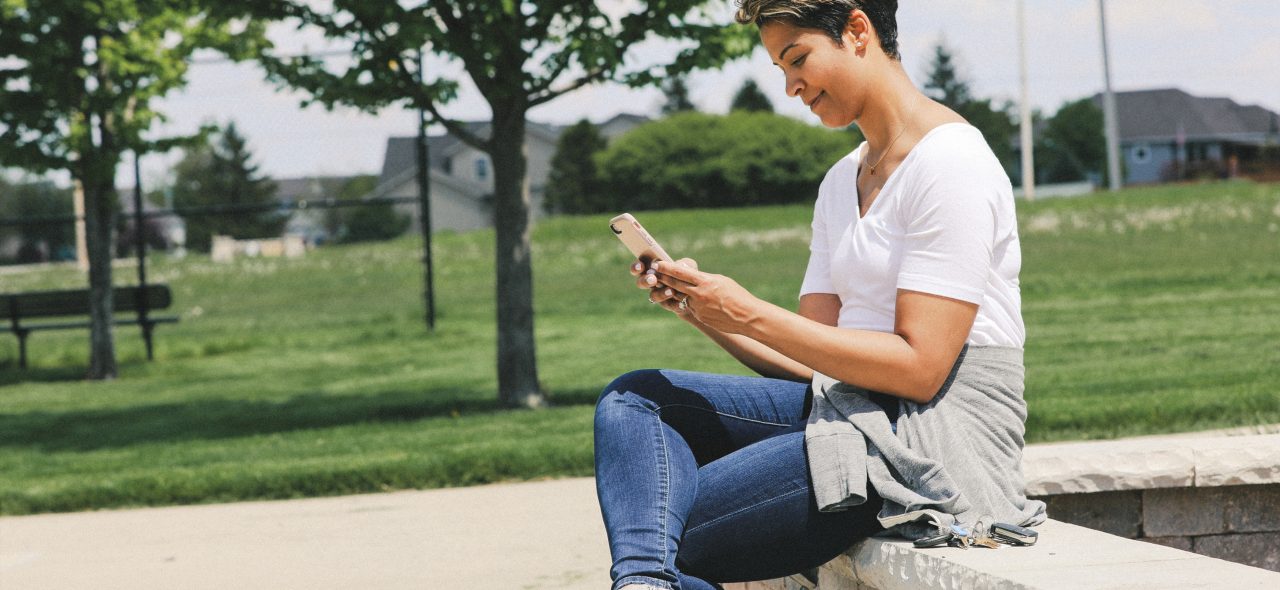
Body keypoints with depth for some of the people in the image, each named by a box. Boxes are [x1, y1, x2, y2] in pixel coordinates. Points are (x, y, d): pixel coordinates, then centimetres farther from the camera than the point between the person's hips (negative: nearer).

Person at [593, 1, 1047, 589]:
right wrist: (700, 309, -4)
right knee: (632, 400, -8)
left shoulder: (950, 161, -11)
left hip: (941, 437, -10)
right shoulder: (841, 182, 17)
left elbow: (920, 367, -19)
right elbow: (815, 358, 12)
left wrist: (751, 315, -17)